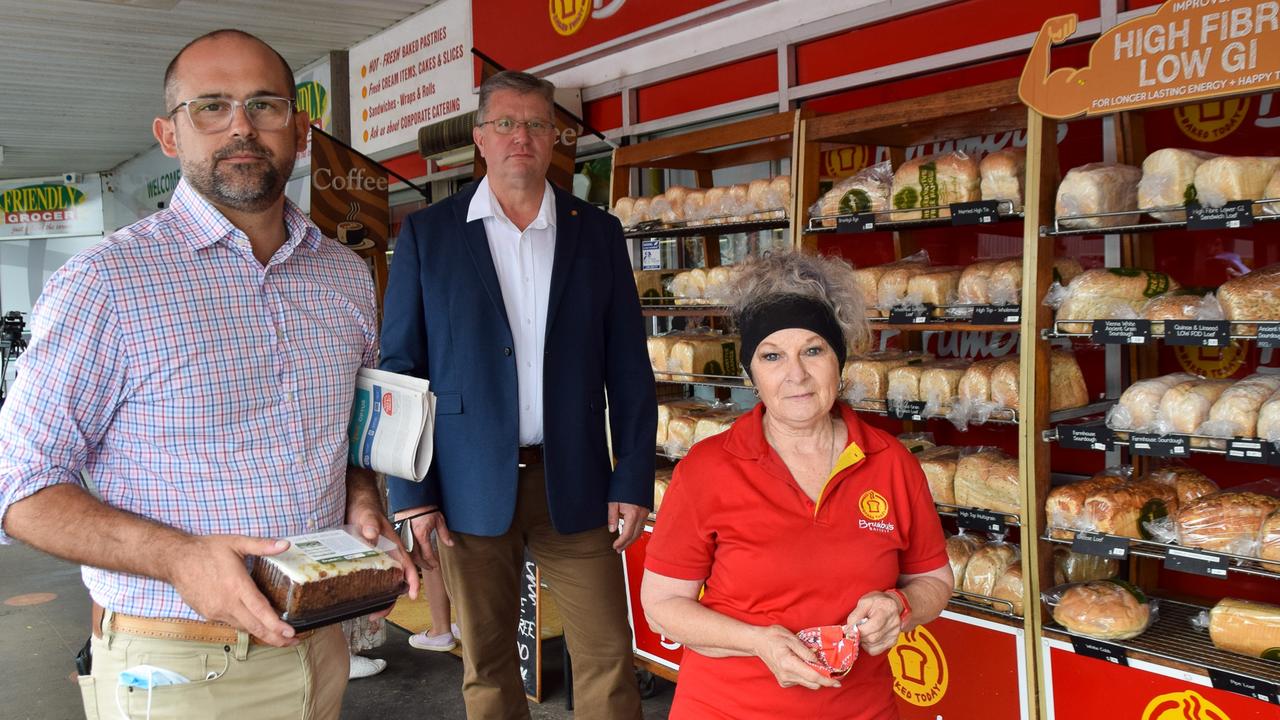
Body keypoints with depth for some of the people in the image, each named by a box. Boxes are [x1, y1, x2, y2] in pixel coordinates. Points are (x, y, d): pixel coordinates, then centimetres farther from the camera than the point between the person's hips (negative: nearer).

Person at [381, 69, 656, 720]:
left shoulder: (598, 233, 6)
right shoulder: (426, 234, 2)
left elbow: (628, 368, 4)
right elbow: (400, 369, 1)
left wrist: (633, 483, -2)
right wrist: (412, 494, -4)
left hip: (575, 484, 1)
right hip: (470, 489, 0)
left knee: (608, 659, 4)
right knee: (487, 665, 11)